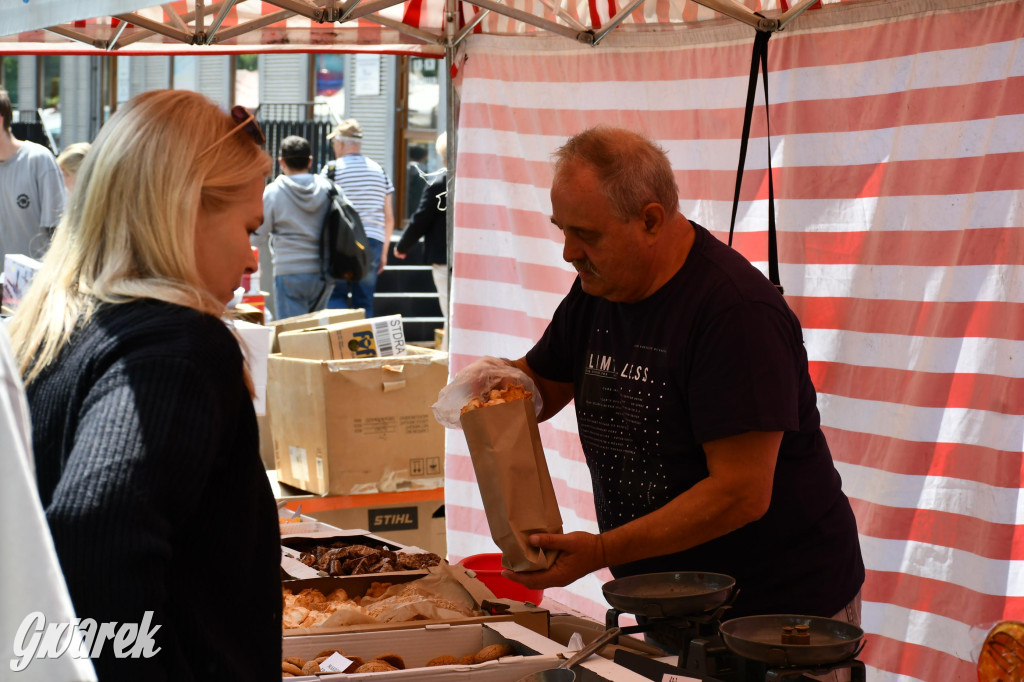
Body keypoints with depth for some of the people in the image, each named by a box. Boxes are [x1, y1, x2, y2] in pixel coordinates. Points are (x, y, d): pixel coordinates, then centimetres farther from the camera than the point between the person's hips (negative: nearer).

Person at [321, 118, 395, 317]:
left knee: (336, 297, 2)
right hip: (373, 242, 4)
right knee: (364, 302, 7)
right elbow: (389, 217, 13)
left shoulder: (333, 169, -2)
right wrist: (384, 252, 20)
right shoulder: (379, 170, 13)